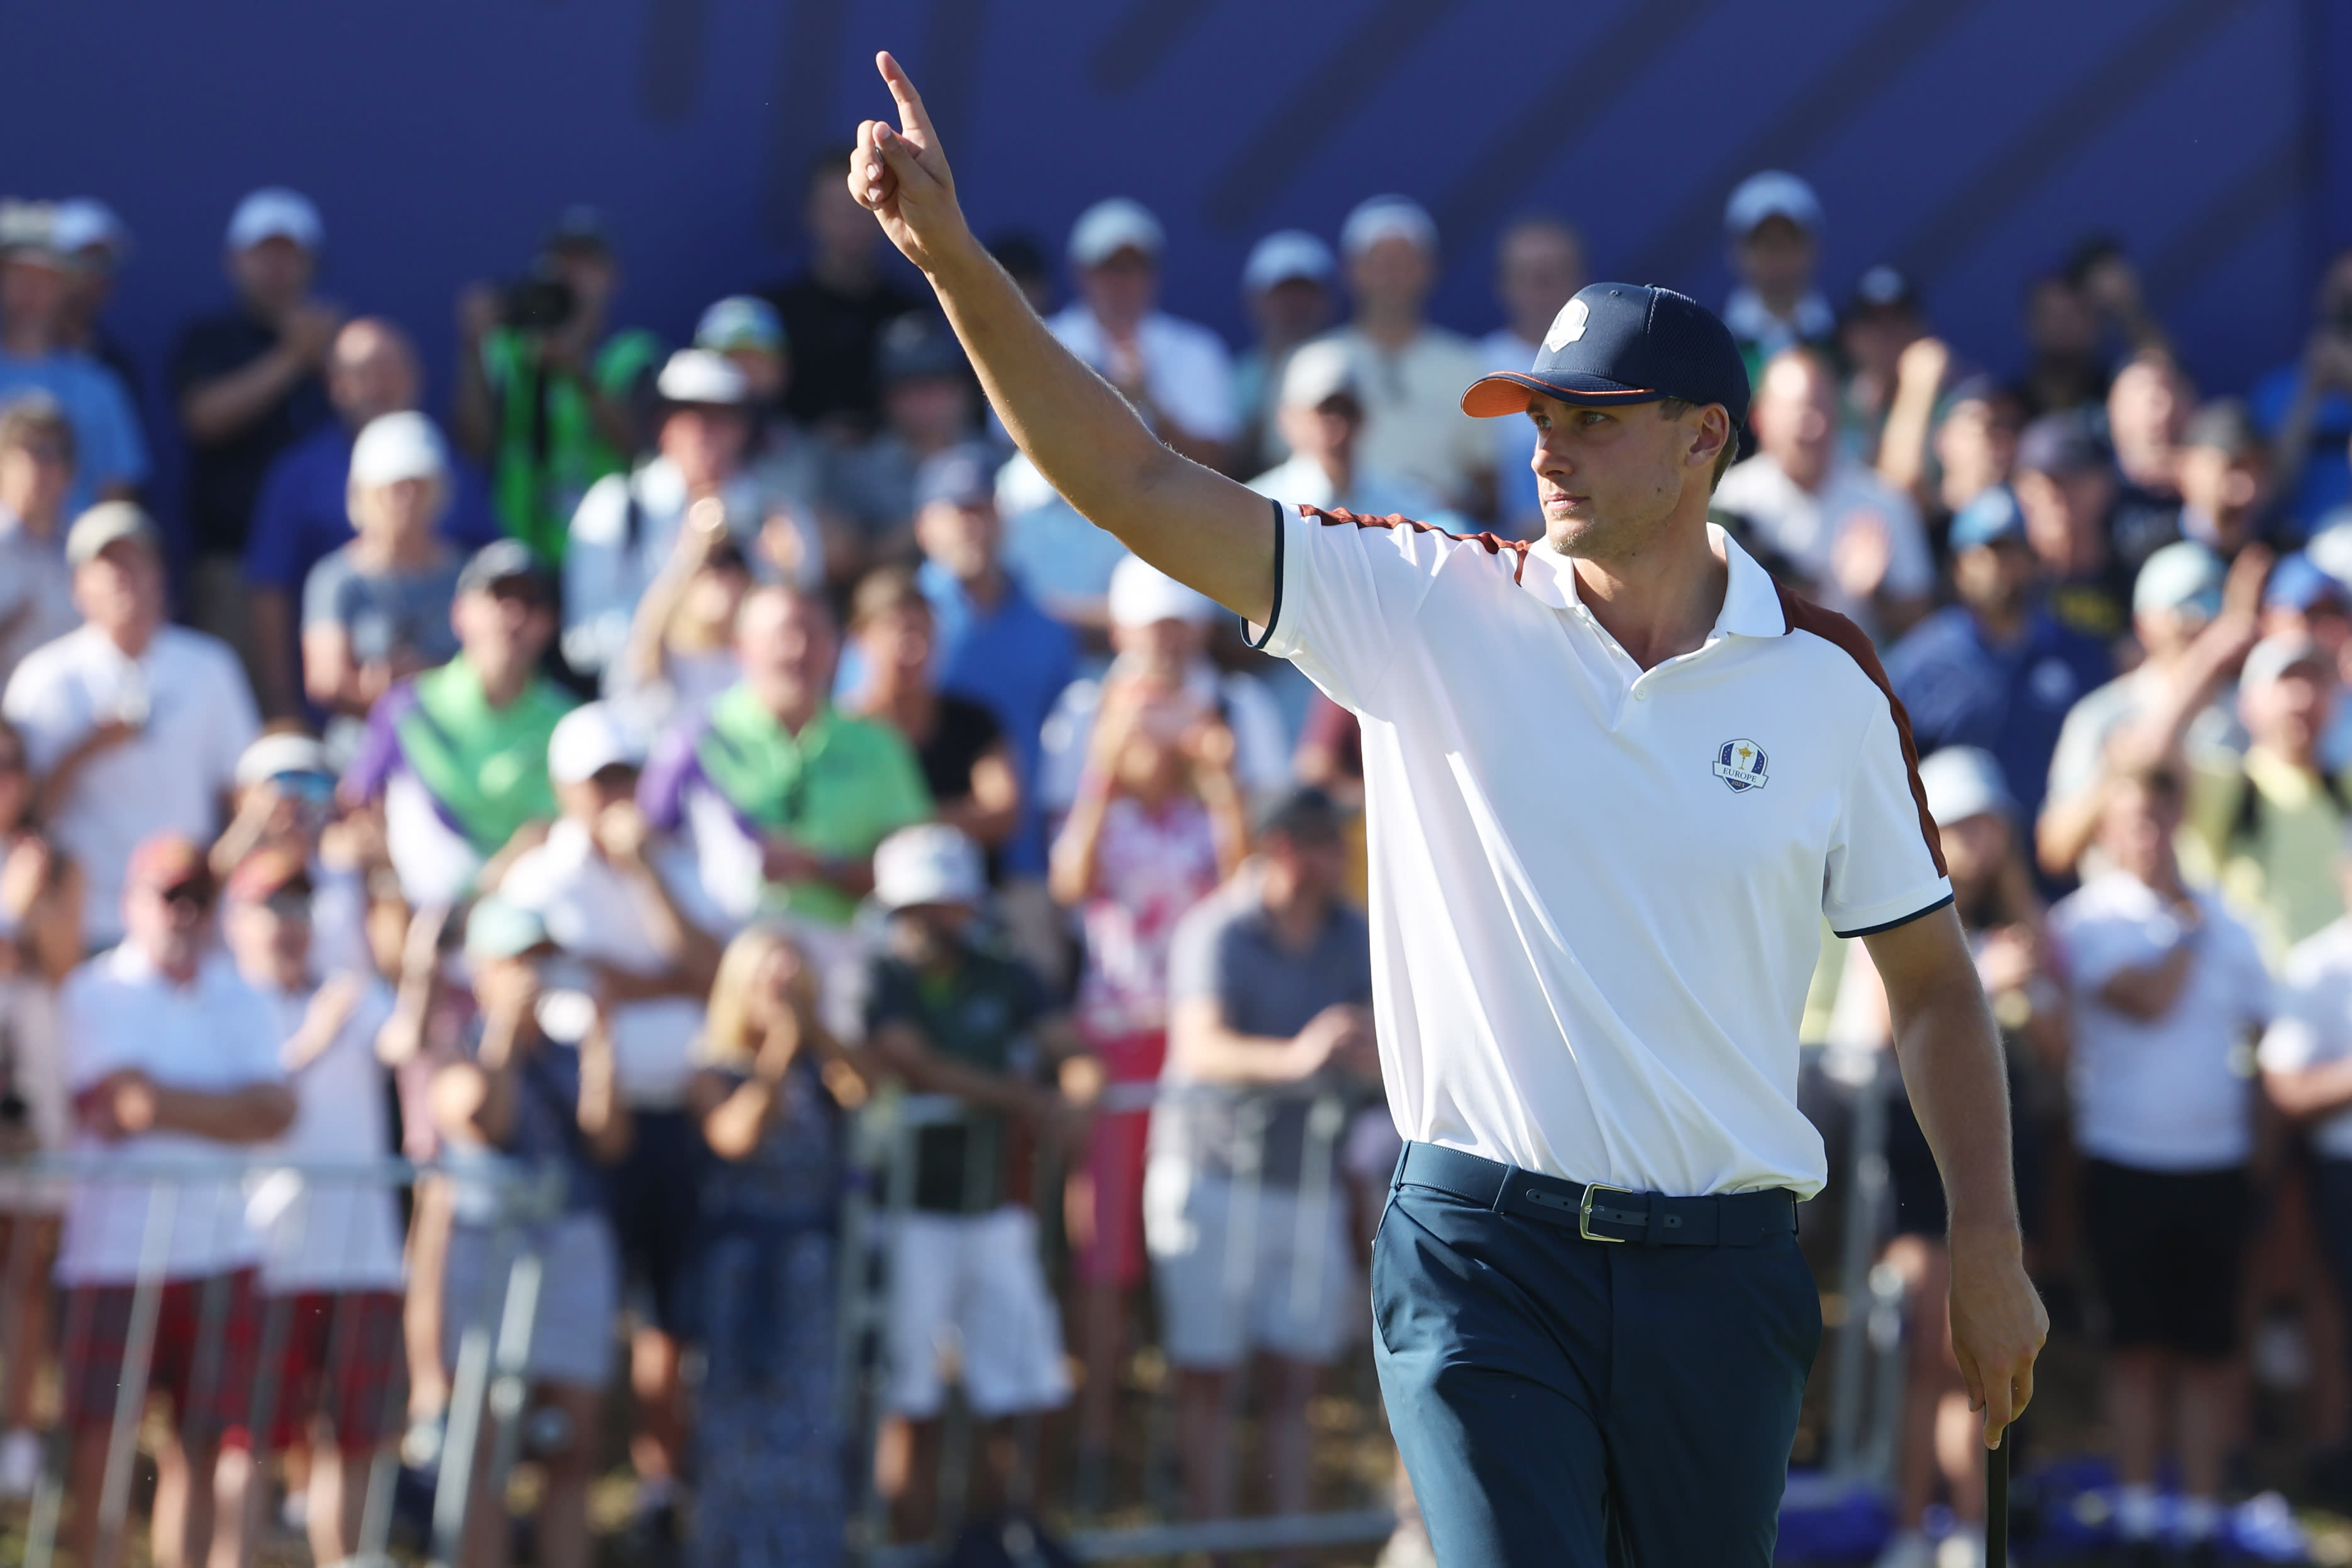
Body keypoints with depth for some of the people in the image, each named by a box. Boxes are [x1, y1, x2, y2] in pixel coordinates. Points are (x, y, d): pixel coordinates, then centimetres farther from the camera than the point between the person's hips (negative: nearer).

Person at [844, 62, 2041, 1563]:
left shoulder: (1826, 679, 3)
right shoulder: (1434, 610, 1)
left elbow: (1932, 976, 9)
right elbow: (1139, 485, -5)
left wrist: (1989, 1243, 3)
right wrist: (959, 263, -14)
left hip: (1721, 1267, 1)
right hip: (1481, 1251, -1)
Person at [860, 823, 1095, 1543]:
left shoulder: (1003, 982, 12)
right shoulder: (879, 983, -4)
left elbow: (1070, 1046, 1)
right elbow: (918, 1065, -17)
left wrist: (1077, 1089, -22)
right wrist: (1026, 1100, -20)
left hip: (995, 1207, 5)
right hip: (910, 1209, -5)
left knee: (1009, 1400, 4)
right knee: (912, 1407, -3)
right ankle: (918, 1548, 2)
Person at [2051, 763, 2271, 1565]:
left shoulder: (2224, 922, 10)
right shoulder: (2088, 918, -2)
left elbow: (2263, 1033, 14)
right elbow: (2147, 1001, -16)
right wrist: (2187, 926, -2)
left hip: (2217, 1163, 3)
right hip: (2126, 1160, -3)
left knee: (2209, 1351, 4)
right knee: (2138, 1348, 2)